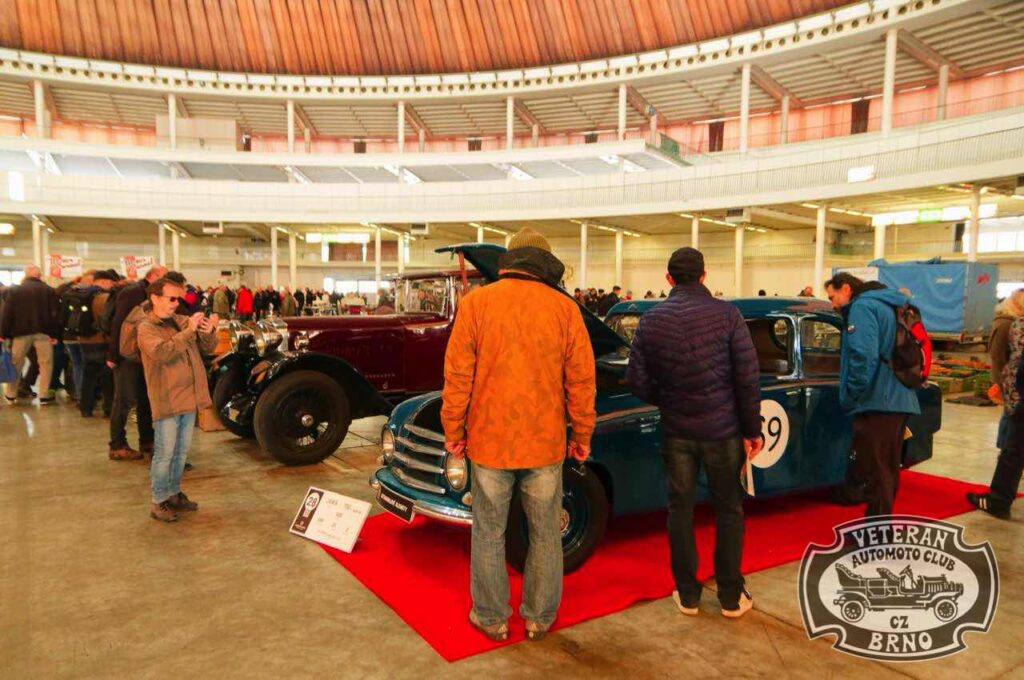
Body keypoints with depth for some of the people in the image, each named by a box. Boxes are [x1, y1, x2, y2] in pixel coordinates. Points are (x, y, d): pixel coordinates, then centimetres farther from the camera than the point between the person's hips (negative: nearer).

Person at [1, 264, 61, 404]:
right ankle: (44, 396, 2)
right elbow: (55, 313, -4)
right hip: (43, 332, -2)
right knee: (46, 363, 5)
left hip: (21, 332, 2)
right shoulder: (49, 290, 0)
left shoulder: (14, 290, 4)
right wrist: (55, 334, -3)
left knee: (16, 363, 13)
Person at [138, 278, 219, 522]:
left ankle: (174, 493, 30)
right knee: (164, 453, 1)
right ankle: (159, 502, 13)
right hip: (166, 401, -6)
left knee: (182, 451, 17)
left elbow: (207, 349, 10)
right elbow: (162, 353, -26)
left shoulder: (182, 321, 9)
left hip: (189, 398, 6)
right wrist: (189, 331, -27)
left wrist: (208, 332, -11)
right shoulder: (146, 328, -7)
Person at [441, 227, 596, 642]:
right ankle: (539, 618, 30)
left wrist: (453, 430, 4)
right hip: (545, 443, 1)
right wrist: (582, 436, 9)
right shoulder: (565, 308, -4)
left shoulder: (476, 303, -6)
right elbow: (582, 380, -2)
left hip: (489, 441, 0)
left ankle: (491, 618, 29)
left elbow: (458, 376, -7)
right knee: (545, 535, 17)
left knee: (489, 535, 15)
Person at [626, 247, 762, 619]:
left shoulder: (651, 320, -3)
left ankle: (687, 594, 22)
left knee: (680, 508, 13)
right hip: (722, 428, -1)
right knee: (729, 510, 13)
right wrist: (752, 428, 0)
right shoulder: (726, 314, -9)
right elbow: (748, 378, -10)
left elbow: (637, 380, -2)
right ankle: (731, 596, 22)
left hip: (676, 430, 2)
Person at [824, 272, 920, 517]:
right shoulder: (887, 304, 20)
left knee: (874, 471, -3)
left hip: (877, 402, -10)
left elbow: (864, 356, -23)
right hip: (899, 400, 10)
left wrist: (853, 395, -14)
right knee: (886, 470, 17)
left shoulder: (863, 307, -10)